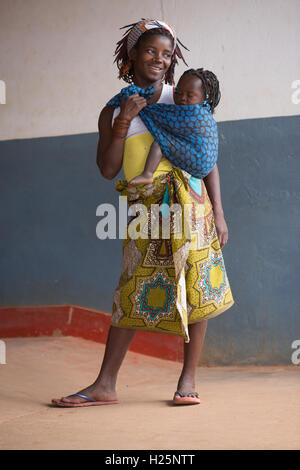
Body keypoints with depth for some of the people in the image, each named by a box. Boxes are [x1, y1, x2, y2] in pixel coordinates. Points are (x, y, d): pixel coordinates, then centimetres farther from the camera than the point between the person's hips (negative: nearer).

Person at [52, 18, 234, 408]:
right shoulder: (114, 110, 9)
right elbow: (108, 169, 2)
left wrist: (218, 212, -3)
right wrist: (123, 123, -10)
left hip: (191, 201, 0)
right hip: (144, 211, 1)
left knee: (196, 285, -2)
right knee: (132, 292, -1)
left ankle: (188, 379, 10)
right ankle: (105, 386, 4)